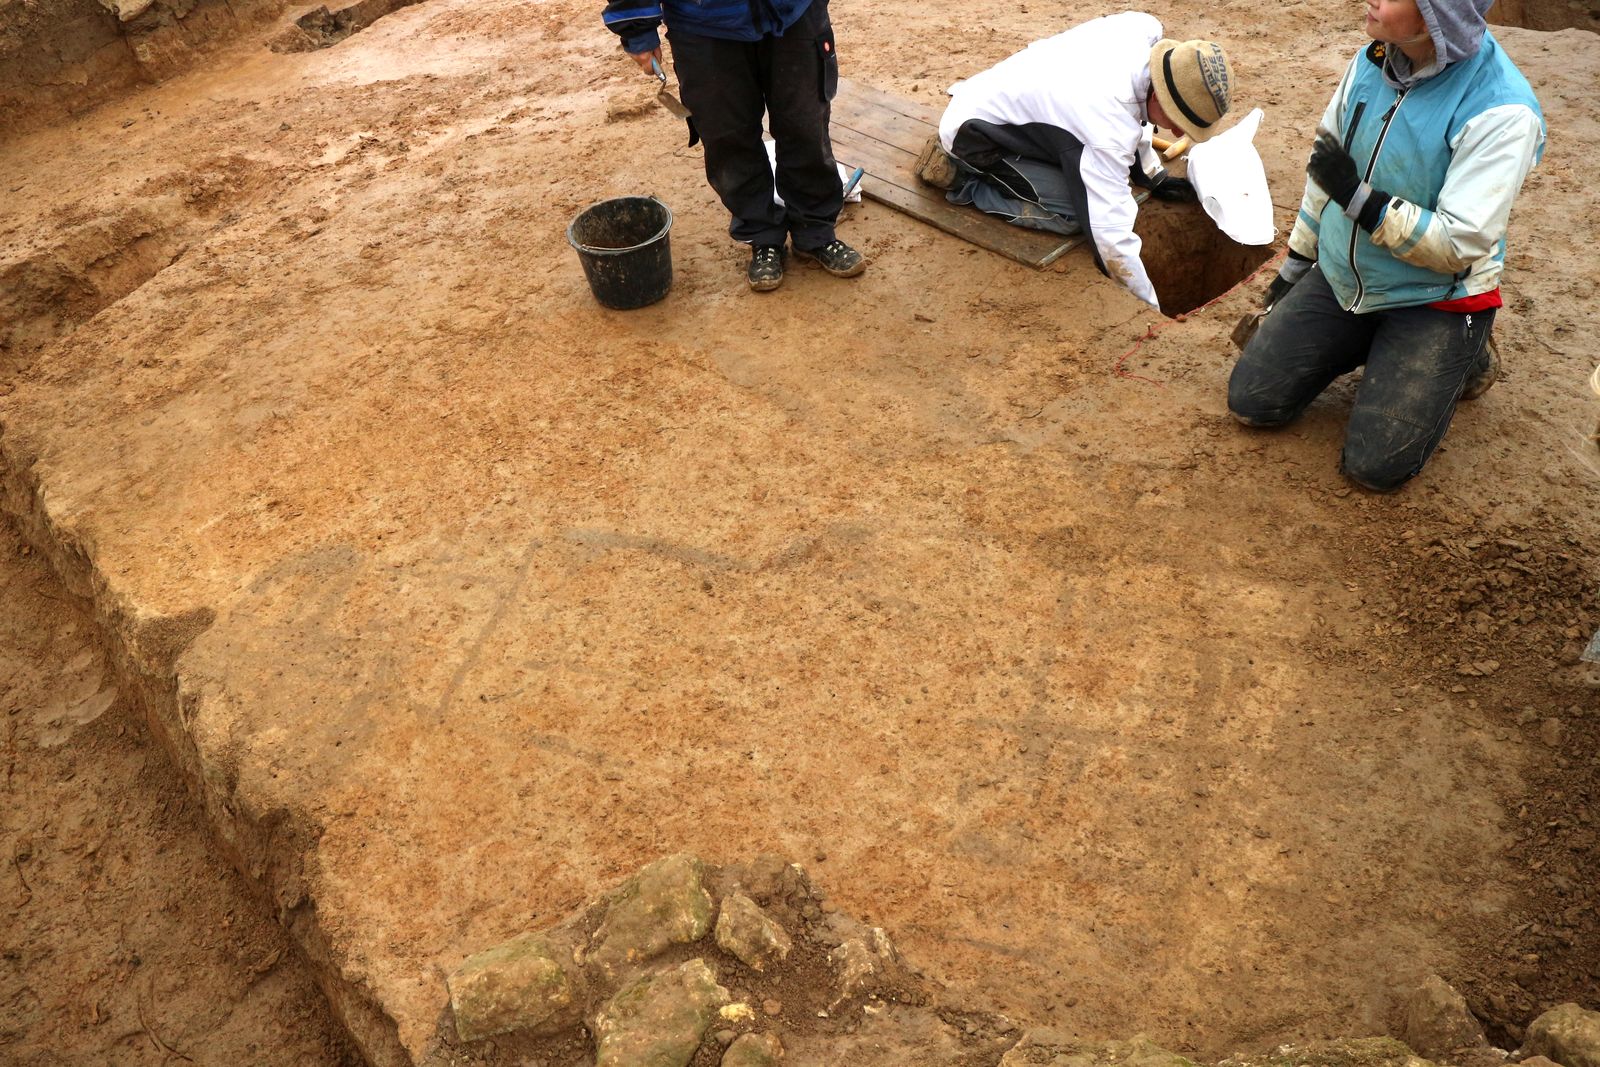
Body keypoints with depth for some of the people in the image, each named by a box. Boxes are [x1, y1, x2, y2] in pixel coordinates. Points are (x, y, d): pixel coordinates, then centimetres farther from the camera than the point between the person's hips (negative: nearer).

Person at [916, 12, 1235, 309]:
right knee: (1072, 214, -19)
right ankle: (959, 174, -5)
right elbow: (1112, 235, -33)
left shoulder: (1141, 28, -11)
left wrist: (1155, 176, 15)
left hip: (996, 101, 9)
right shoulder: (1111, 126, -34)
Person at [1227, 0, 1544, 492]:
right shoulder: (1373, 60, -5)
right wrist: (1295, 266, 18)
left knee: (1375, 466, -10)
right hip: (1339, 278, 5)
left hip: (1434, 300, -5)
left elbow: (1461, 245, -24)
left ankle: (1463, 356, 16)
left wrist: (1356, 197, -28)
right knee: (1250, 401, -1)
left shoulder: (1502, 113, -24)